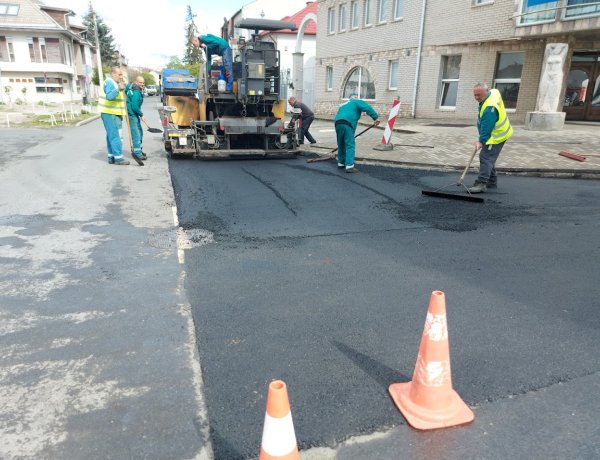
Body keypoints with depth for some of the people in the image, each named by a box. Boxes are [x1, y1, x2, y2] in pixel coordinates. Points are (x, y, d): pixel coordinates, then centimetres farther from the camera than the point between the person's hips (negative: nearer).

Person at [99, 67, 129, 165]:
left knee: (111, 135, 12)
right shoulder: (109, 82, -13)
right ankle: (118, 158, -10)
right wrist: (119, 89, -37)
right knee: (115, 136, -11)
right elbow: (109, 96, -29)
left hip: (113, 114, 10)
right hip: (109, 114, -10)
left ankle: (111, 157, 17)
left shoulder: (114, 83, 20)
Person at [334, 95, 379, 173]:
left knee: (341, 145, 19)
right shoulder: (356, 102, 16)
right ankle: (349, 166, -11)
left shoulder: (343, 105, 37)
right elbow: (368, 108, 0)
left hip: (337, 123, 7)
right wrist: (375, 117, 0)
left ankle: (341, 163, 28)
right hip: (347, 124, -7)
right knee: (350, 145, -5)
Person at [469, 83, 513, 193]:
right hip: (499, 133, 11)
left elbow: (486, 128, -28)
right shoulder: (494, 91, 0)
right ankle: (492, 182, 24)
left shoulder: (489, 108, -31)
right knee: (489, 158, 16)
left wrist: (481, 141, -20)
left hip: (496, 137, -11)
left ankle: (481, 184, -19)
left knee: (485, 157, -15)